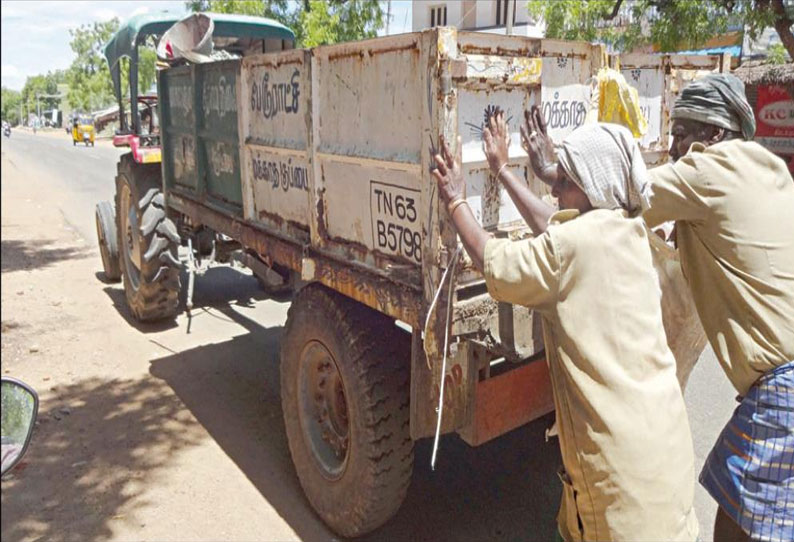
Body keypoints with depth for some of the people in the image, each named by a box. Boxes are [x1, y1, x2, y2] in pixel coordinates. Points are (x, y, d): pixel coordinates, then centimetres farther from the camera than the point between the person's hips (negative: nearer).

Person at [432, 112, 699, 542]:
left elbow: (492, 262, -10)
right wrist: (502, 170, 23)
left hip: (622, 438, -9)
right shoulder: (628, 230, 3)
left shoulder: (575, 242, -22)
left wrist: (455, 201, 2)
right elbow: (552, 228, 16)